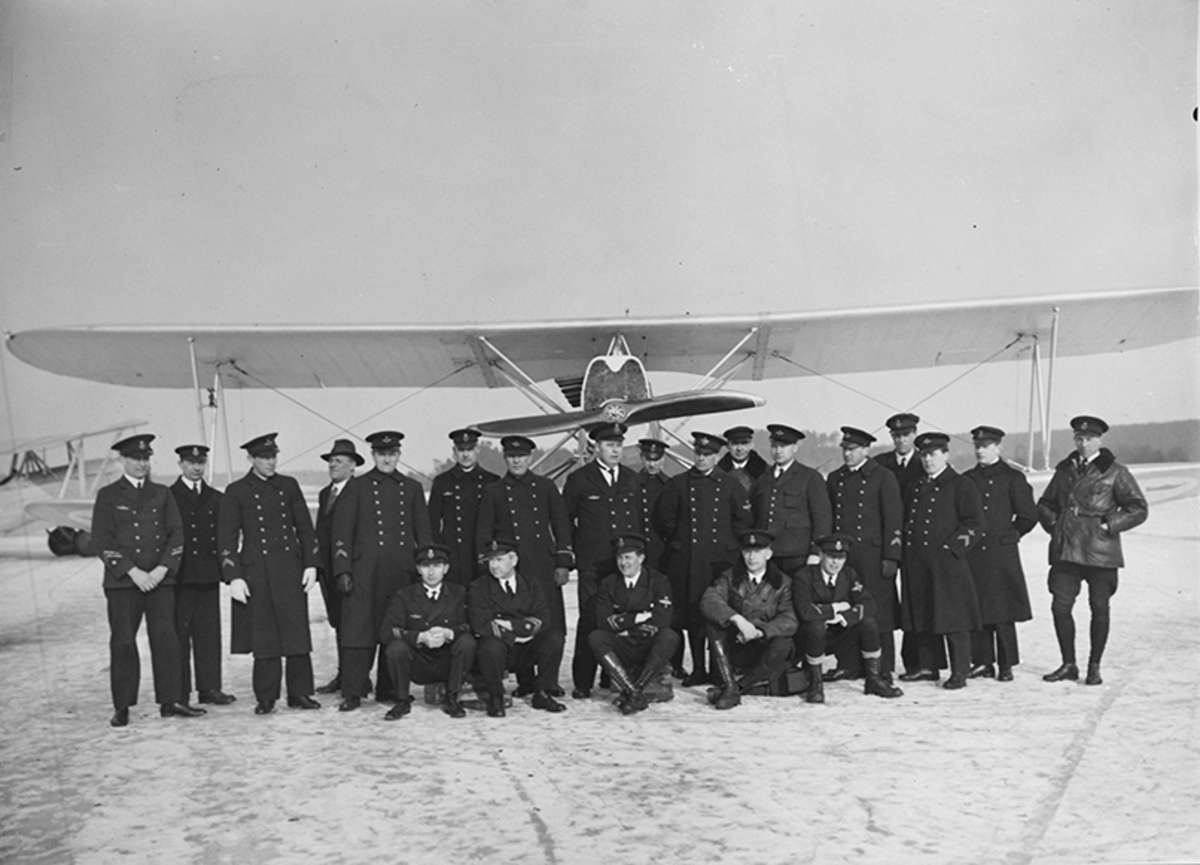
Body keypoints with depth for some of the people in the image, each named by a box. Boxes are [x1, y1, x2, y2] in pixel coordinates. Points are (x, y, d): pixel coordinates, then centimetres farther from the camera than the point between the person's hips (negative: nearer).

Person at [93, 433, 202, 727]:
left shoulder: (161, 494, 13)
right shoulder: (108, 495, 4)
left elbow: (176, 534, 8)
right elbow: (102, 539, -4)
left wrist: (162, 569, -6)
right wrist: (133, 572, -12)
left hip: (160, 579, 2)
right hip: (122, 581, -2)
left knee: (166, 639, -3)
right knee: (123, 642, -1)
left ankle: (171, 701, 1)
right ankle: (122, 708, 7)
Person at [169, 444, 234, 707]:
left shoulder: (215, 499, 15)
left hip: (208, 576, 4)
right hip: (179, 576, -4)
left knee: (209, 633, 4)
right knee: (178, 634, -1)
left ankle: (210, 688, 10)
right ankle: (178, 692, 5)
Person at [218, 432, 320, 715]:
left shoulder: (289, 486, 10)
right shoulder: (236, 492, 1)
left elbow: (305, 527, 12)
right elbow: (227, 538, -1)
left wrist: (310, 564, 4)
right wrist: (234, 577, -8)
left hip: (291, 569, 2)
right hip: (256, 572, -2)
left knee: (297, 631, 1)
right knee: (264, 637, 2)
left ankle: (299, 692, 10)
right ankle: (266, 698, 12)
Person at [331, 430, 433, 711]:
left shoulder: (412, 488, 13)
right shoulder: (357, 487, 6)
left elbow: (423, 533, 15)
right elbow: (342, 531, 3)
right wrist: (343, 570, -5)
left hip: (402, 572, 2)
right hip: (364, 571, -2)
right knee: (357, 629, -7)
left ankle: (389, 689, 15)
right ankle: (352, 692, -3)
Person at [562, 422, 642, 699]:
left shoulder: (631, 479, 14)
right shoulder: (579, 479, 2)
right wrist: (571, 553, 6)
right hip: (592, 564, -3)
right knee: (590, 621, -5)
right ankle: (582, 683, 2)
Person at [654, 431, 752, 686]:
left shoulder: (729, 485, 7)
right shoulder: (678, 484, 7)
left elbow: (744, 519, 11)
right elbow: (663, 517, 12)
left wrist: (727, 541, 8)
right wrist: (678, 541, 9)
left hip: (721, 558, 0)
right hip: (686, 560, 0)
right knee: (692, 614, -1)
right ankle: (698, 670, 6)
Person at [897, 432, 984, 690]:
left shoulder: (961, 485, -1)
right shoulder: (915, 488, 18)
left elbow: (974, 521, -7)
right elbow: (905, 521, 22)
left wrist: (951, 547, -14)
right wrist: (905, 552, 10)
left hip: (947, 562, -6)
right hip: (917, 565, 6)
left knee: (953, 619, -4)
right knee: (921, 618, 10)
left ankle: (959, 673, 1)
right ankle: (927, 667, 20)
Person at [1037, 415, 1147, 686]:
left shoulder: (1115, 472, -1)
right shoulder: (1064, 470, 12)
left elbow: (1138, 509, -1)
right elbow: (1045, 504, 23)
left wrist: (1108, 525, -9)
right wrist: (1054, 524, 6)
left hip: (1100, 550, -4)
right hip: (1065, 550, 4)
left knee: (1099, 608, 3)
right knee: (1060, 606, 0)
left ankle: (1094, 667, 16)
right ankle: (1068, 665, 14)